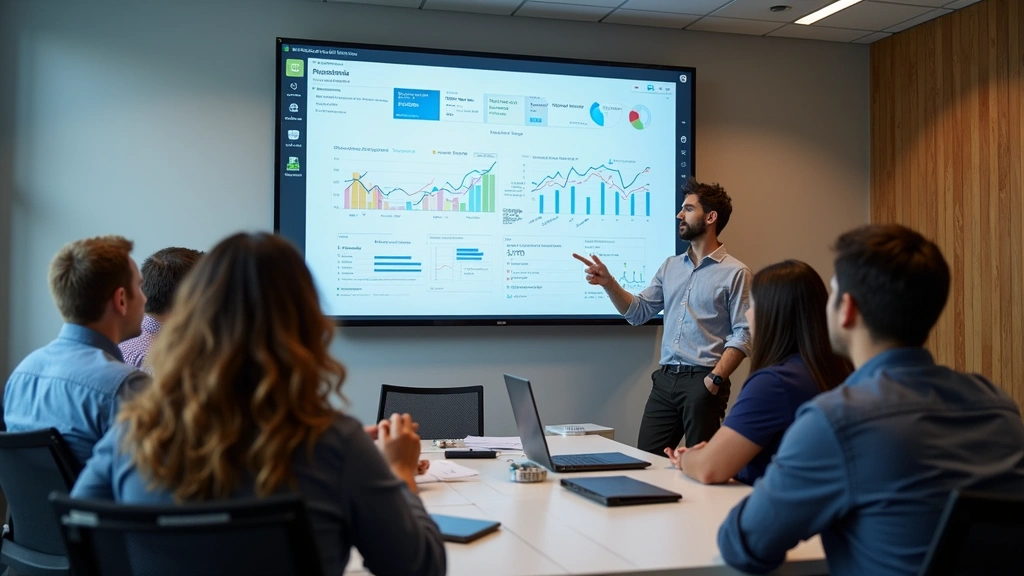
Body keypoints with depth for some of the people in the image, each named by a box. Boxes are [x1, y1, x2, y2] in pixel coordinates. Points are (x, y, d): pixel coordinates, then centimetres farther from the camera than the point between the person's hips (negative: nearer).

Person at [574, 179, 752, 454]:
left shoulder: (735, 272, -5)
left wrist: (715, 379, -18)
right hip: (665, 379, 6)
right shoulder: (670, 266, 13)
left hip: (703, 381, -5)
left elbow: (743, 335, -10)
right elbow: (638, 311, 12)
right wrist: (609, 283, -3)